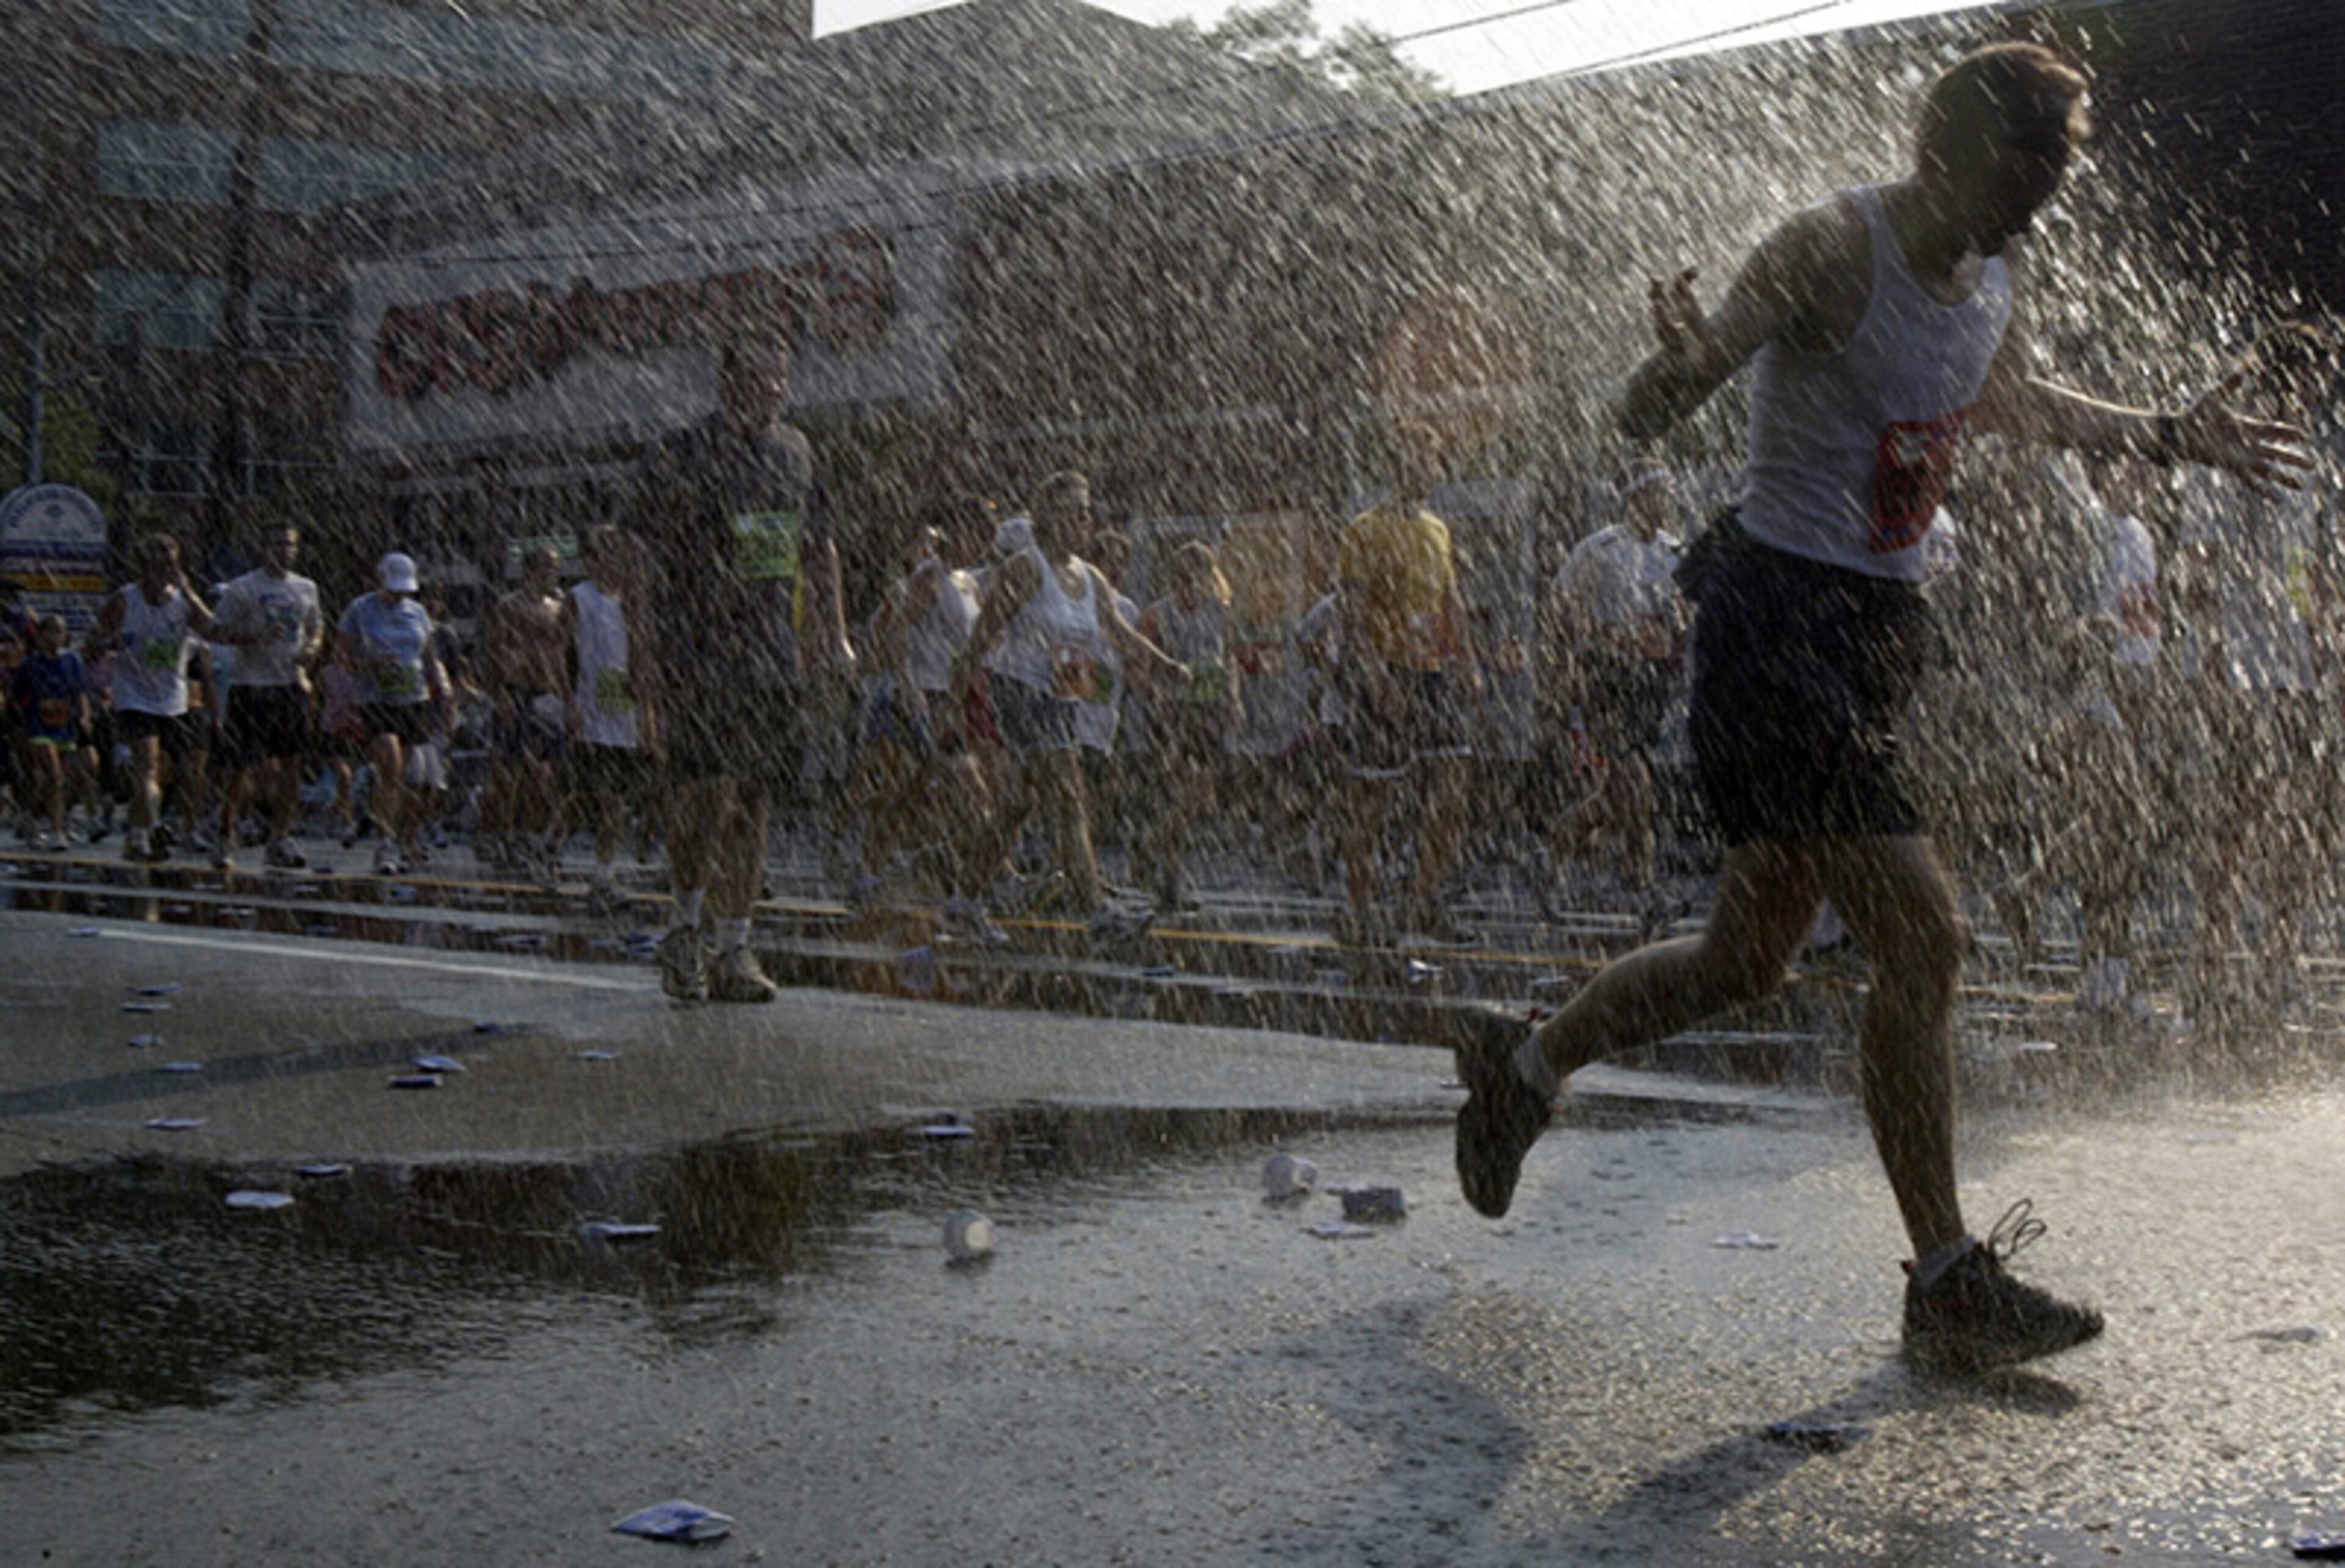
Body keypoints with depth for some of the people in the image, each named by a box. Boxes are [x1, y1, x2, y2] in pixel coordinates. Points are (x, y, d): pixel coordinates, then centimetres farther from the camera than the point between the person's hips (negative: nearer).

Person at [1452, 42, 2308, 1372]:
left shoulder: (1994, 274, 10)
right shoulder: (1831, 252, -15)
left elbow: (2014, 404, 33)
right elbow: (1643, 418, -21)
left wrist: (2172, 439, 35)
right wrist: (1686, 366, -44)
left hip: (1882, 624, 9)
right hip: (1782, 620, -9)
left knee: (1753, 955, 14)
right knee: (1922, 932, -13)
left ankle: (1524, 1070, 37)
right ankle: (1951, 1286, -2)